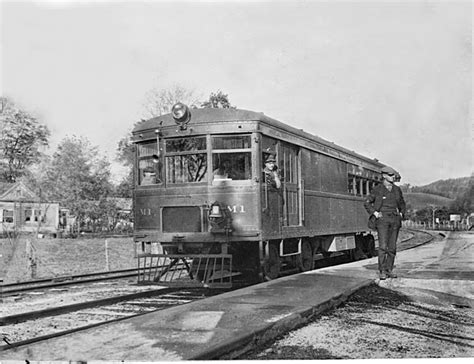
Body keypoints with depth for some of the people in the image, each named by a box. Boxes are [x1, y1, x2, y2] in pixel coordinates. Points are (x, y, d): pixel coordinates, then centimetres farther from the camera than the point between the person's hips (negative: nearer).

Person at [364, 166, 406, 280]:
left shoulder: (397, 189, 12)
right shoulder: (377, 189, 0)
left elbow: (402, 204, 26)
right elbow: (367, 203, 5)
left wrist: (401, 214, 11)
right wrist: (375, 213, -5)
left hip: (395, 220, 4)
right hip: (382, 219, -4)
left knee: (392, 246, 3)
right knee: (383, 246, -11)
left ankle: (389, 270, 11)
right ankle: (382, 271, -6)